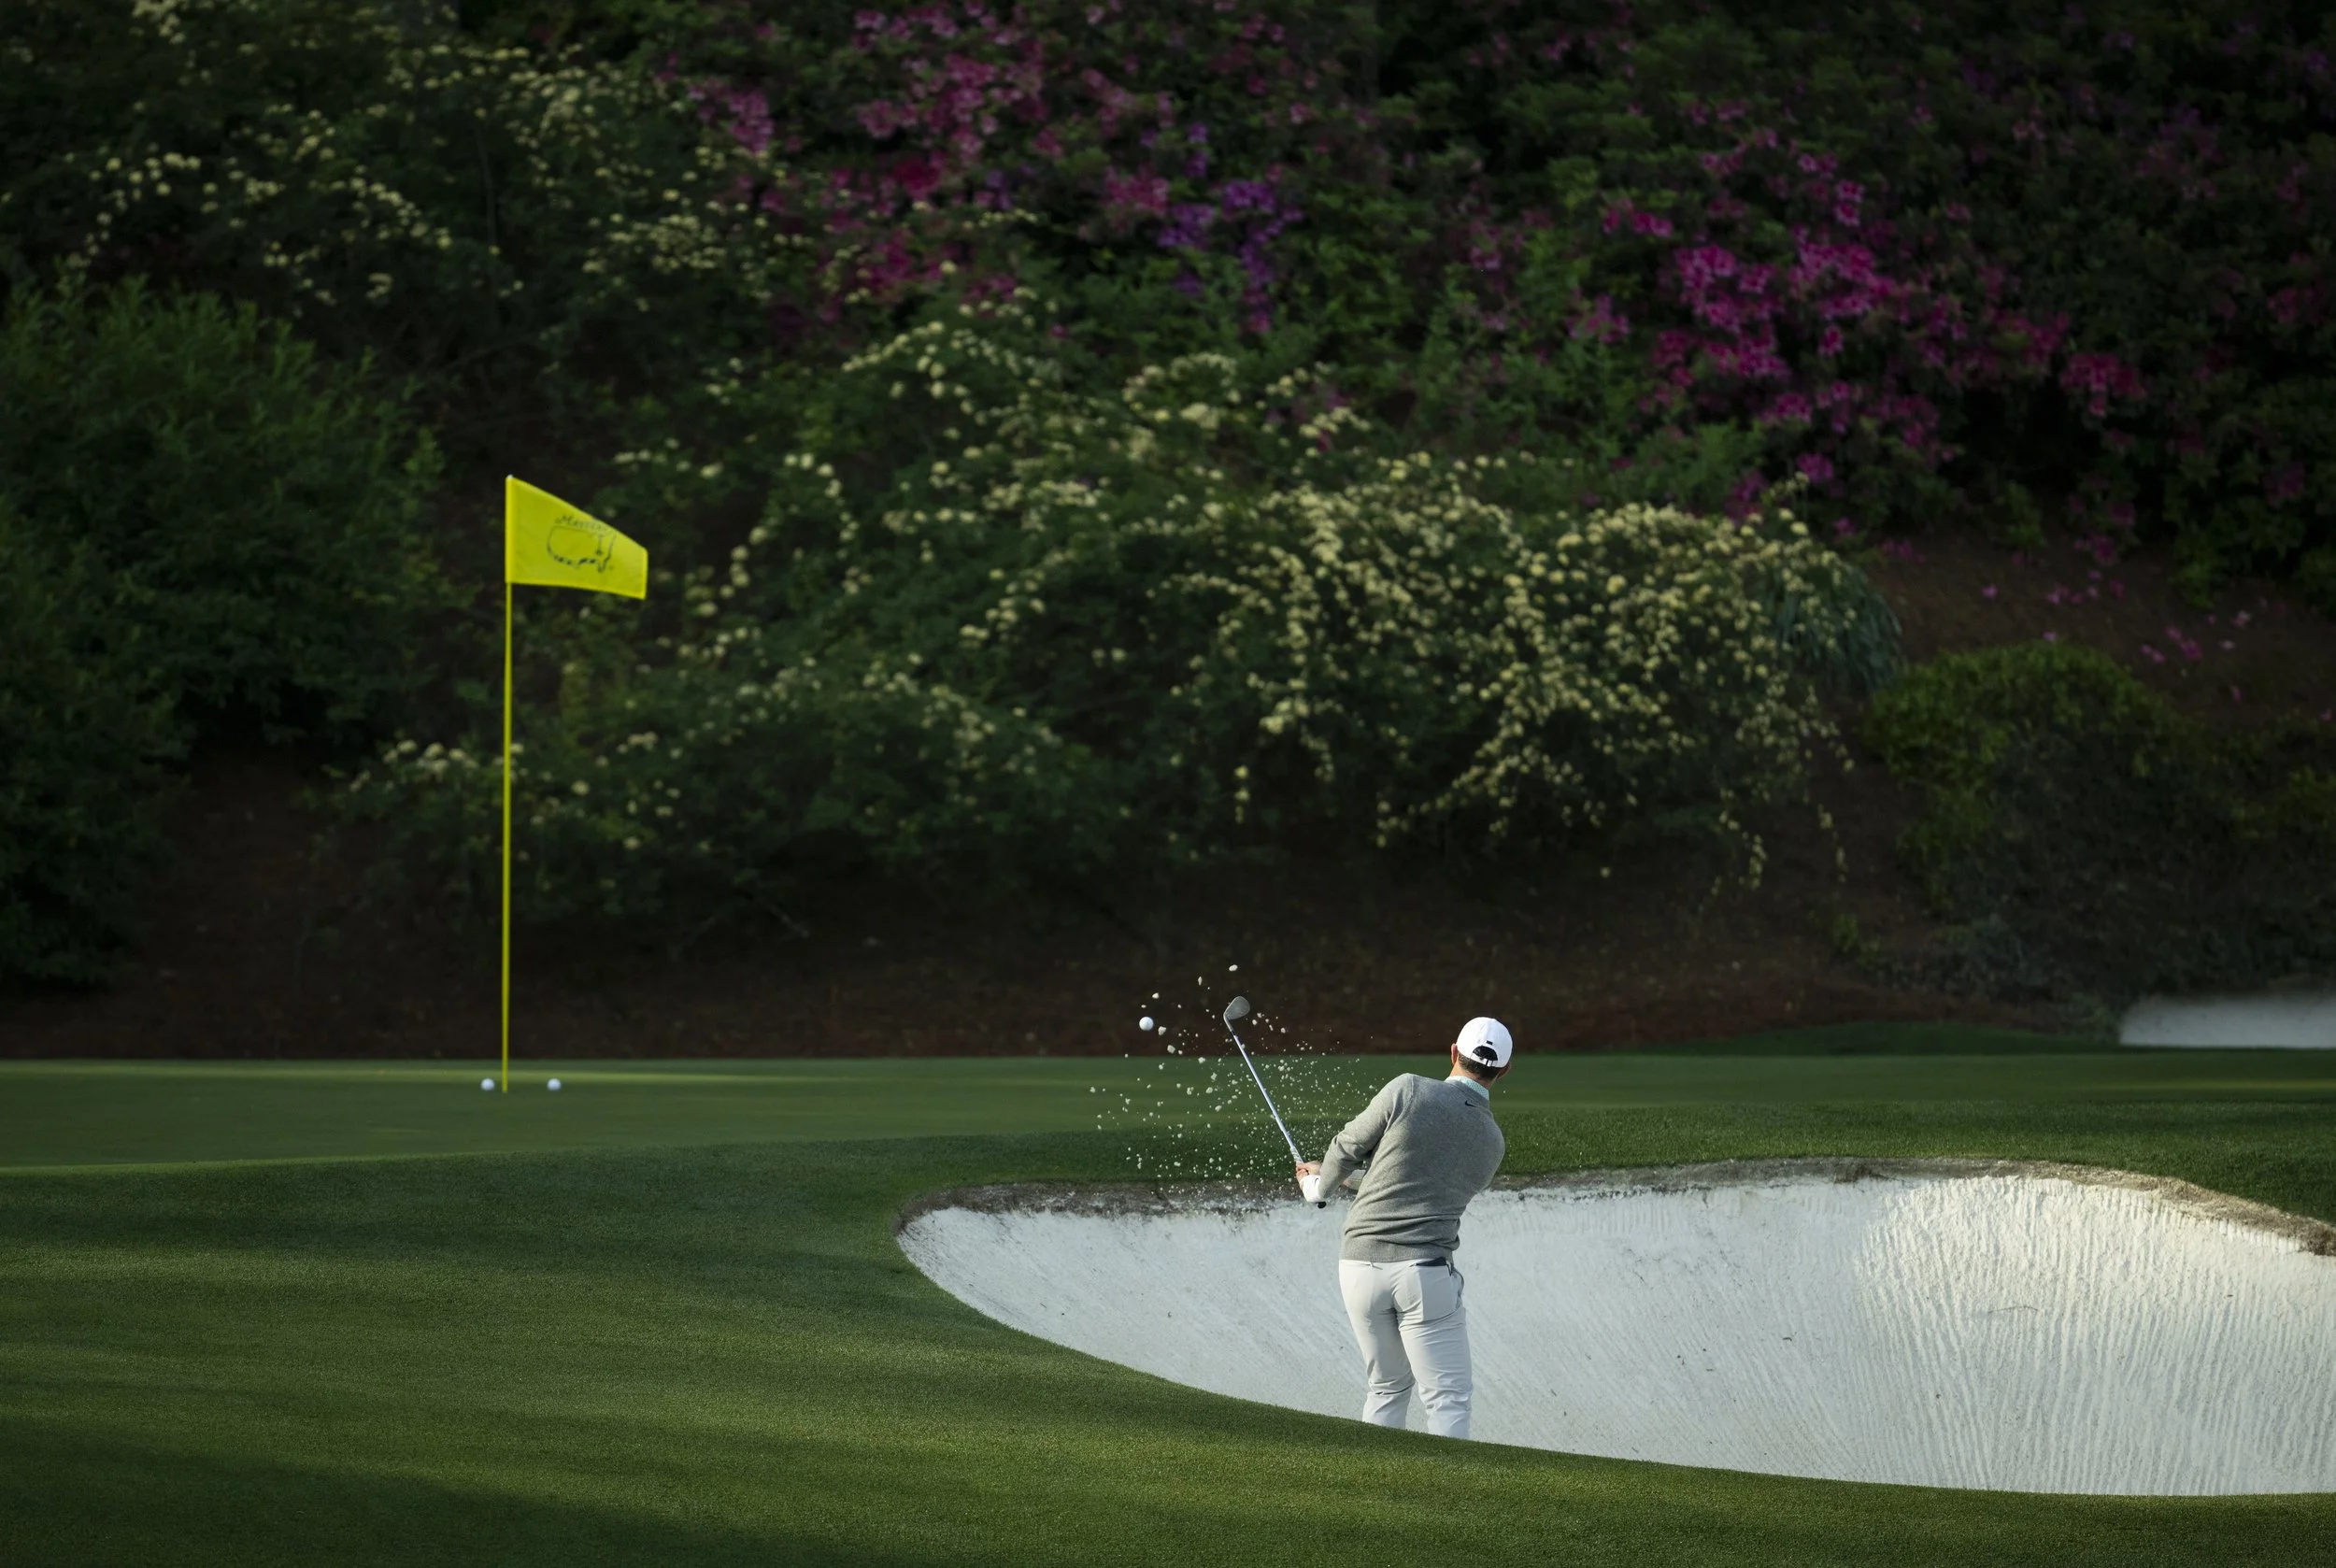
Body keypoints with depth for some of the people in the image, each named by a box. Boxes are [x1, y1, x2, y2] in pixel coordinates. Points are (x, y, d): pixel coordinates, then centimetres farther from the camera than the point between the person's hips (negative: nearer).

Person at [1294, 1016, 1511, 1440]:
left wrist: (1320, 1183, 28)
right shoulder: (1492, 1143, 7)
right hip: (1425, 1273, -1)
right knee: (1448, 1398, 1)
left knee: (1387, 1388, 18)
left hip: (1360, 1263, 1)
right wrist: (1340, 1175, 31)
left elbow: (1347, 1149, 4)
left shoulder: (1408, 1091, -4)